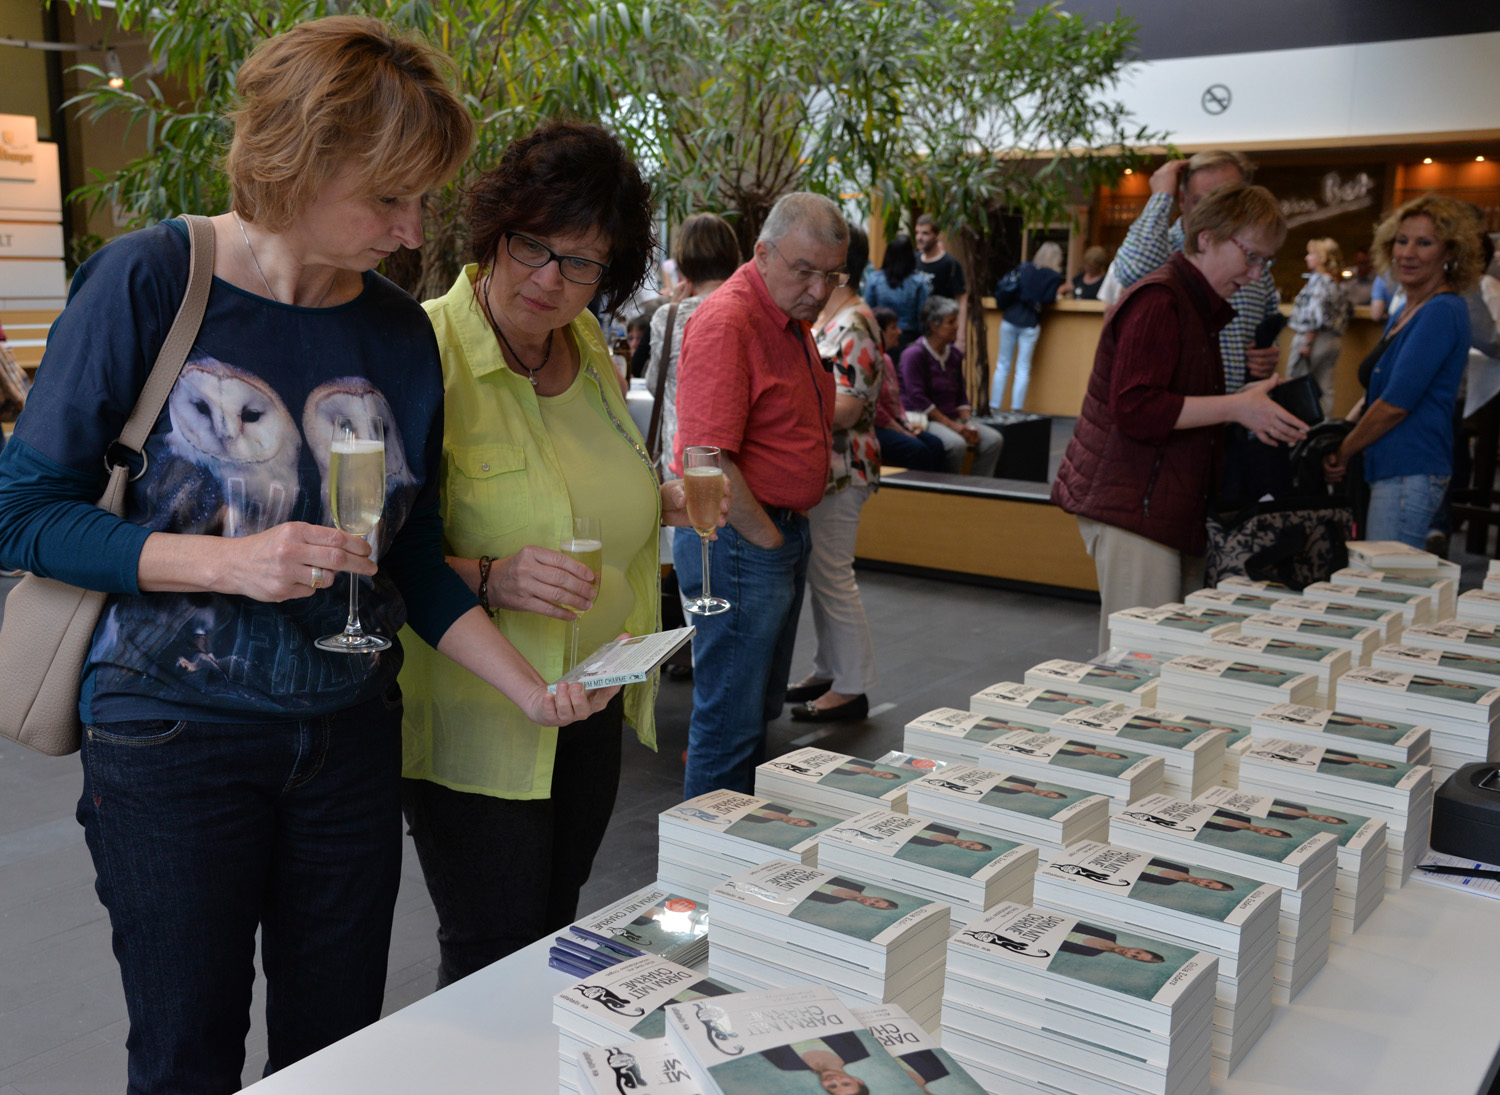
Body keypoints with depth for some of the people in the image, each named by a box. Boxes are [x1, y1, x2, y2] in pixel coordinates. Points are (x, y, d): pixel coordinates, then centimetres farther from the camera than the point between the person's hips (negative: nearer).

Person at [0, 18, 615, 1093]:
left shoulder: (401, 334, 0)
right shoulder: (149, 282, -12)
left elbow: (415, 563, 5)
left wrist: (537, 692, -5)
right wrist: (230, 562, -22)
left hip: (350, 739, 4)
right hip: (174, 739, -4)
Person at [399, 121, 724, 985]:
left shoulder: (589, 345, 5)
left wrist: (663, 501, 2)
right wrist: (490, 579, -32)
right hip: (478, 723, -6)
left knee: (555, 939, 20)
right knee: (494, 969, 3)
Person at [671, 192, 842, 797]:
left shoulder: (793, 319, 12)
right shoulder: (726, 321, -19)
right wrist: (769, 542, -16)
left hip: (782, 533, 10)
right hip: (739, 538, -10)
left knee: (760, 708, 19)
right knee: (731, 720, -2)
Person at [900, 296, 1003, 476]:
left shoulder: (955, 354, 13)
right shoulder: (915, 354, -10)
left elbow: (960, 395, 17)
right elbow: (917, 398, -17)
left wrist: (968, 422, -2)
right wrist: (951, 425, -19)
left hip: (951, 418, 8)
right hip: (922, 419, -8)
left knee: (993, 439, -14)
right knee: (956, 443, -34)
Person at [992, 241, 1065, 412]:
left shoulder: (1023, 268, 9)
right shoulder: (1054, 276, -3)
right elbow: (1048, 300, -13)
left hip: (1010, 319, 3)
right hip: (1030, 323, -3)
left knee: (1002, 365, 8)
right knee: (1023, 369, 1)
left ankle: (994, 406, 7)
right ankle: (1016, 410, -2)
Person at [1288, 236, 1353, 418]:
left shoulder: (1319, 280, -13)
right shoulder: (1339, 283, 12)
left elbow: (1315, 315, -20)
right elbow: (1347, 313, 18)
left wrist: (1307, 342, -20)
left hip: (1313, 337, -9)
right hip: (1333, 340, 9)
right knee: (1325, 388, 10)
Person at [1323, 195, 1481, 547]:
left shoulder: (1443, 312, -12)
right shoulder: (1403, 314, 18)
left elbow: (1396, 402, -16)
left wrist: (1343, 452, -5)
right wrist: (1336, 439, 5)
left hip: (1410, 475, -9)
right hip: (1386, 472, 9)